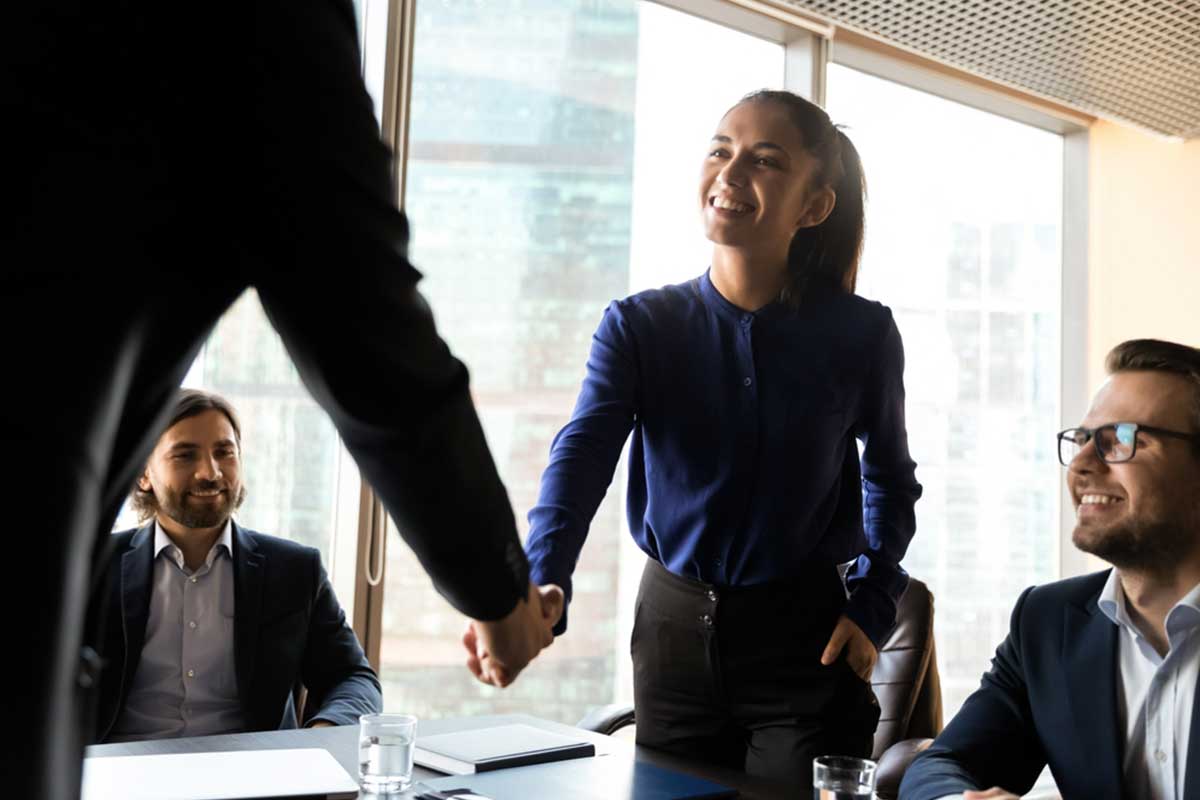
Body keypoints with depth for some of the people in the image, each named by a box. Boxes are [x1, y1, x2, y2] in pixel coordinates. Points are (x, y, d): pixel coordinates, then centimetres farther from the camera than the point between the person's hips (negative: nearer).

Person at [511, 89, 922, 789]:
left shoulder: (861, 335, -7)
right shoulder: (638, 326, -7)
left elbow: (891, 479, 9)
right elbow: (582, 456, -22)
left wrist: (873, 606, -3)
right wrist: (539, 591, -39)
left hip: (806, 642, -1)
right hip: (674, 627, 2)